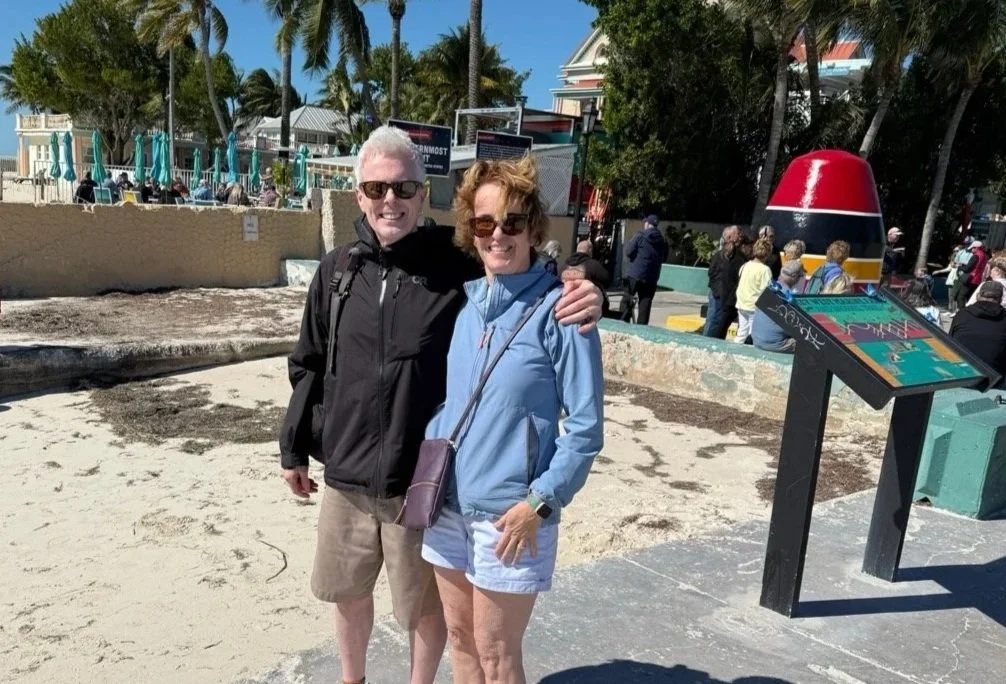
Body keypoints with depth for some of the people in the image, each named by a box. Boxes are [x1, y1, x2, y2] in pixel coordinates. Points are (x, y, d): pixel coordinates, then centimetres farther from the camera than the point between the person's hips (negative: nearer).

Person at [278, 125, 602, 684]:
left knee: (425, 604, 16)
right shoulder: (338, 269, 0)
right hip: (346, 474, 4)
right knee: (347, 591, 24)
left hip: (425, 480, -4)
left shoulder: (457, 267, -11)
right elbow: (310, 366, 9)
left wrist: (579, 301, -31)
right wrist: (294, 448, 12)